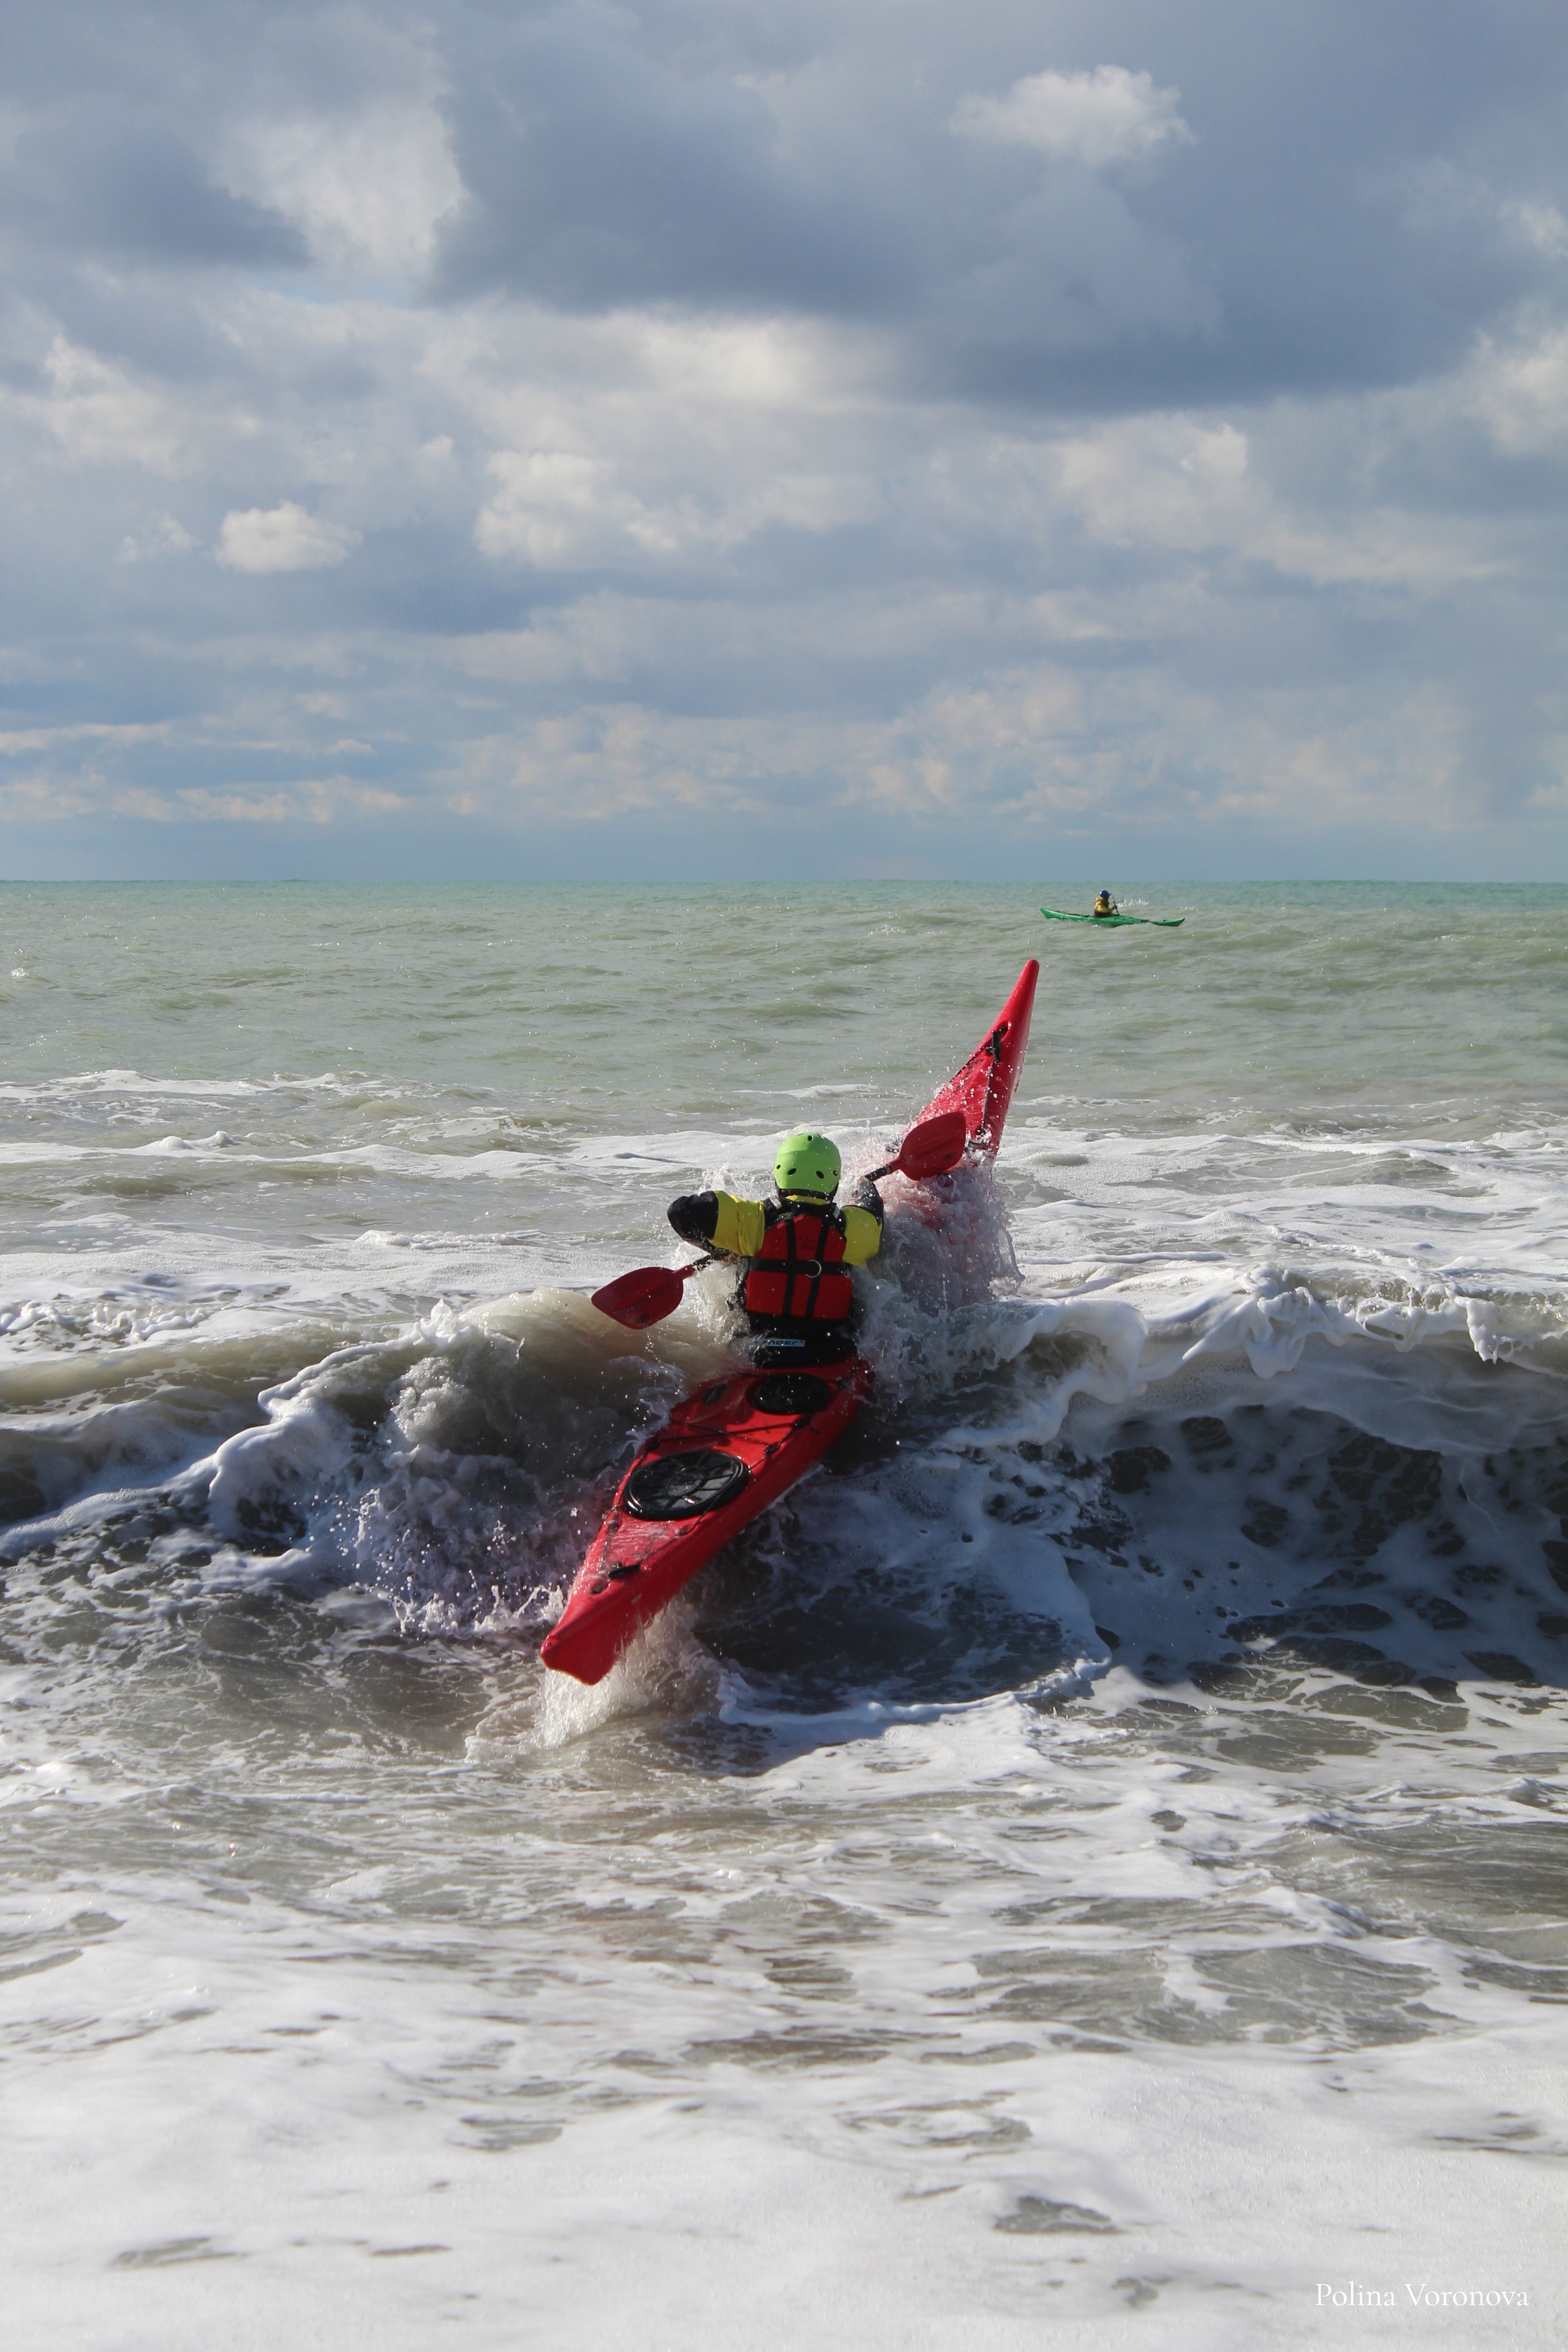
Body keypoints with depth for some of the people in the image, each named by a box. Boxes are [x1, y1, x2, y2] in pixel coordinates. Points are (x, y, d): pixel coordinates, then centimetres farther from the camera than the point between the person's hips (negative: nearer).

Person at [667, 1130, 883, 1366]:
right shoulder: (849, 1228, -6)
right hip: (831, 1362, 0)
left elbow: (683, 1211, -11)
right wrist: (865, 1186, 44)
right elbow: (870, 1209, 20)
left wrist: (722, 1249, 8)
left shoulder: (757, 1221, -11)